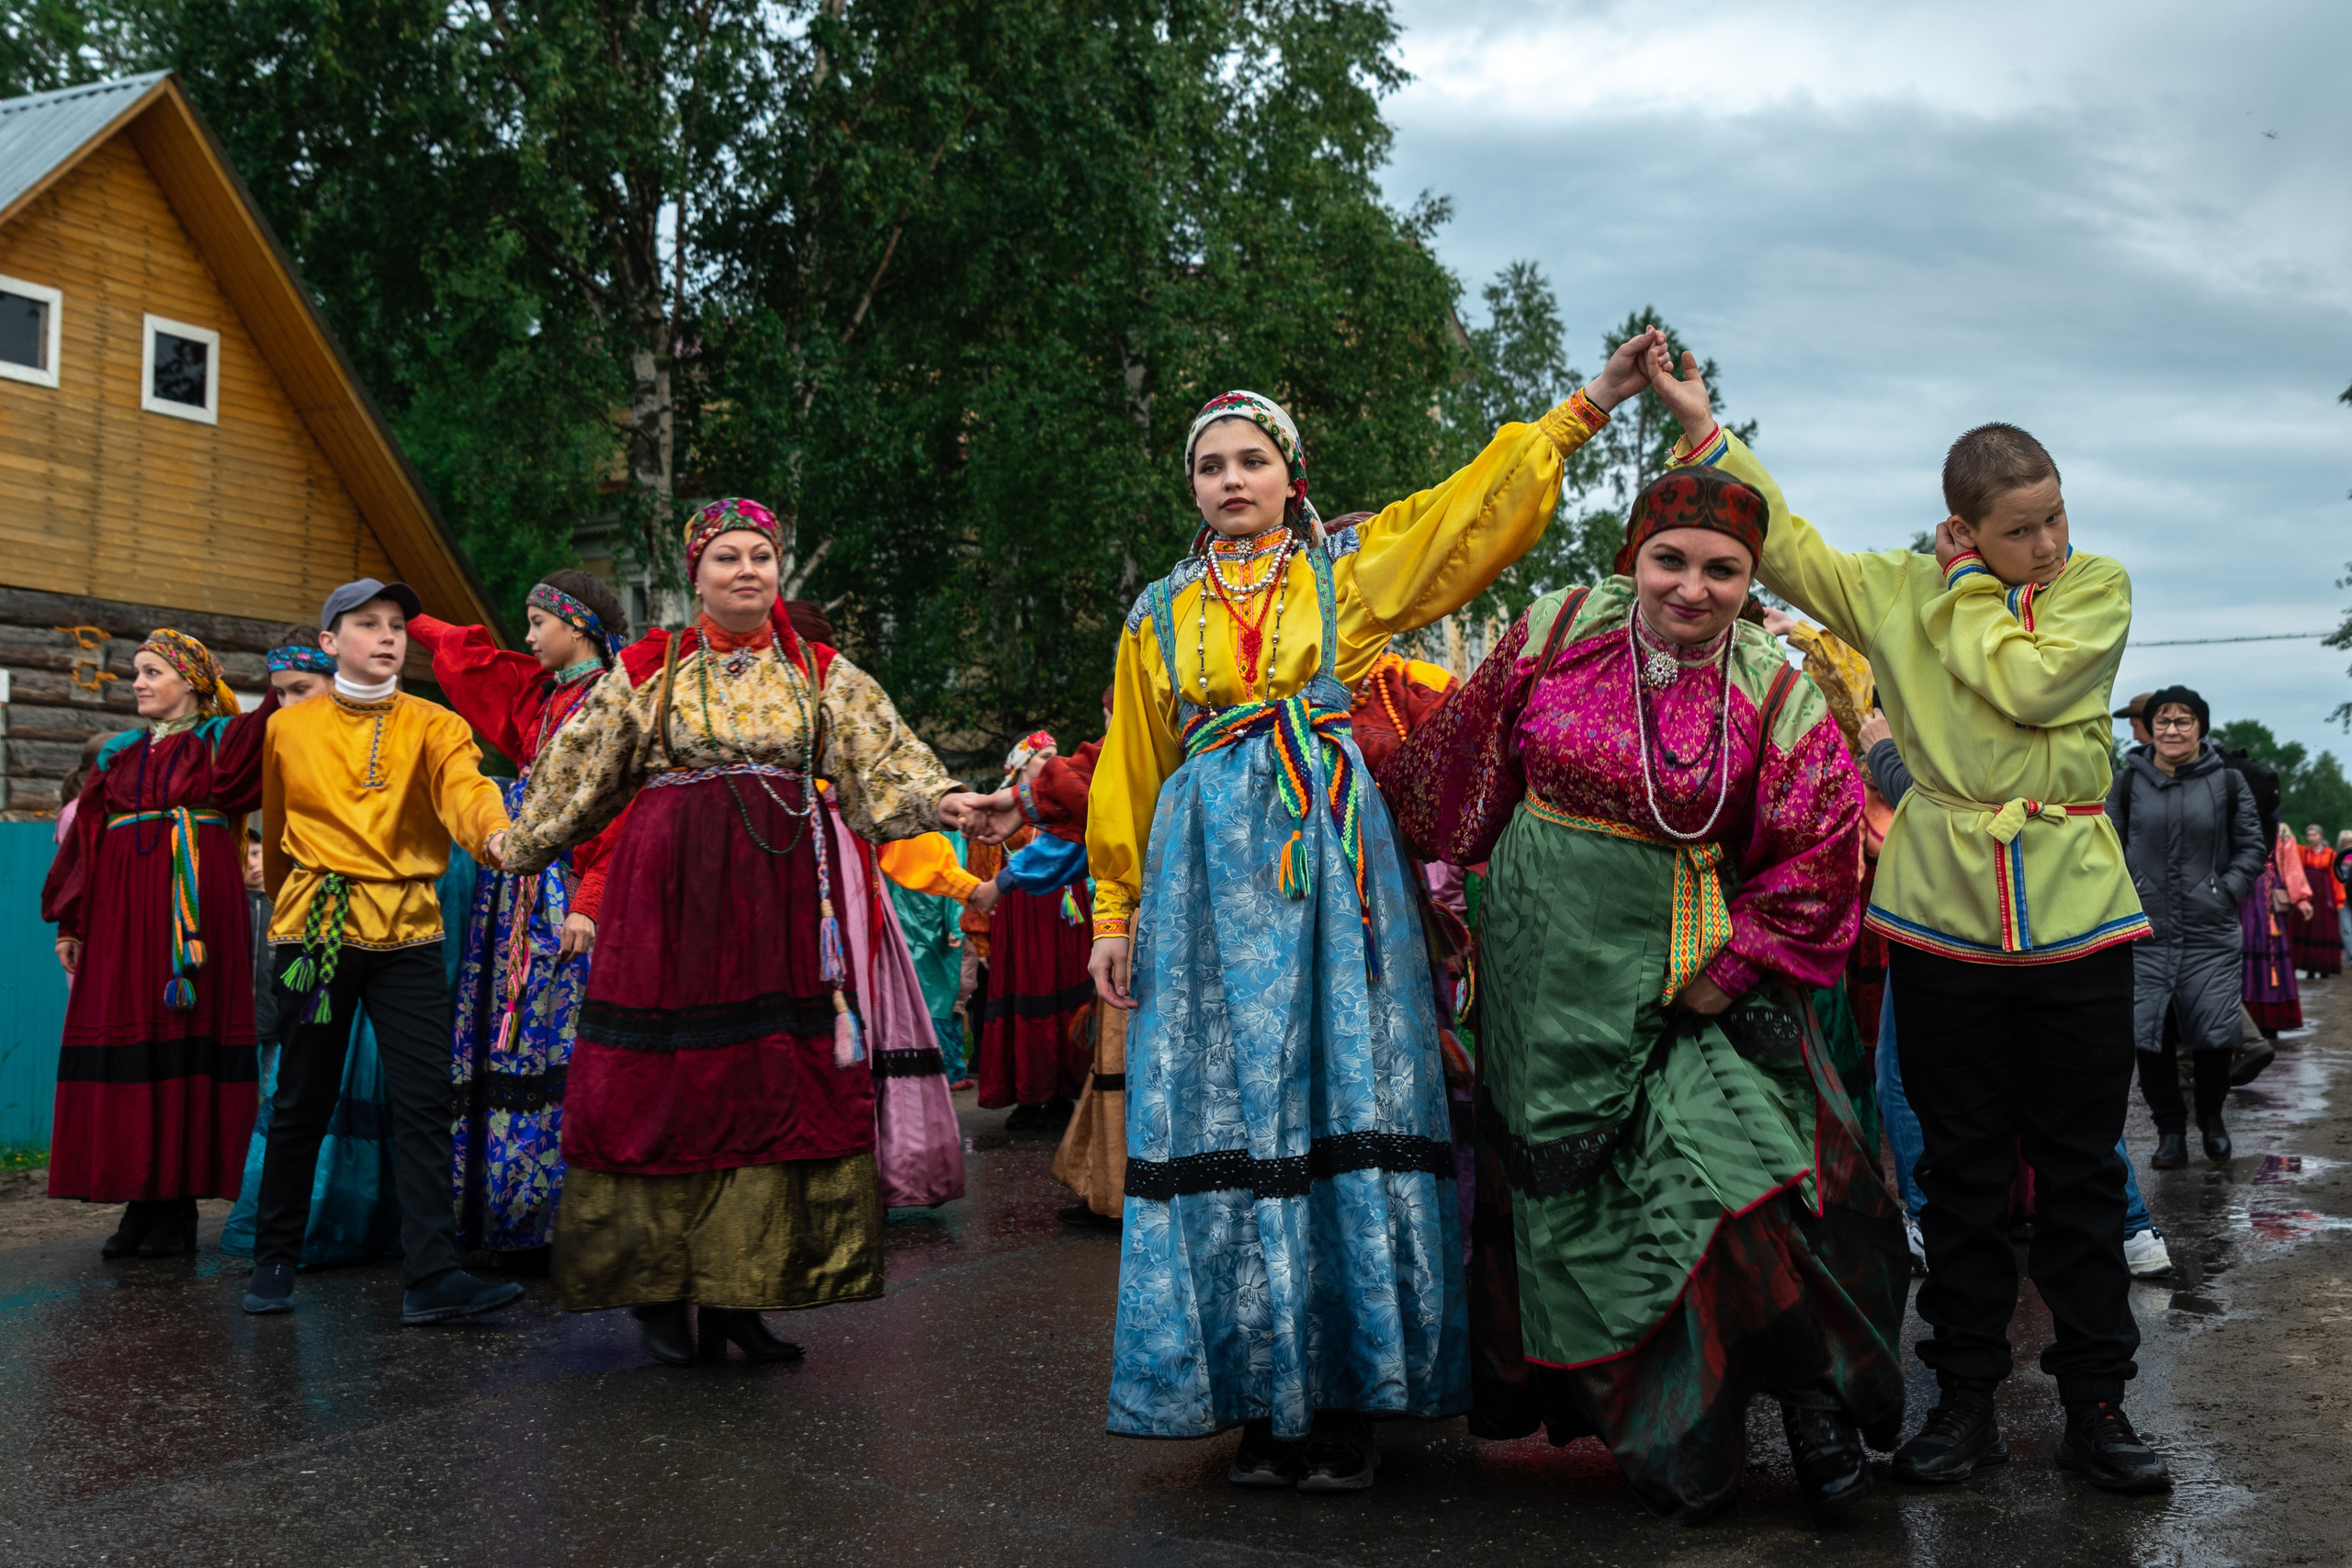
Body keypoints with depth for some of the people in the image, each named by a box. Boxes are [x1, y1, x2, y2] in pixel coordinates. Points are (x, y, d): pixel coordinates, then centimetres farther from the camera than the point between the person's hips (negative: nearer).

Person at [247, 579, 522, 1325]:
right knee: (301, 1102, 6)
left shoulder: (434, 725, 4)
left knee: (424, 1101, -6)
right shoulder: (289, 729, 8)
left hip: (408, 928, 0)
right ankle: (274, 1260, 22)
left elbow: (464, 786, -17)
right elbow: (275, 832, 18)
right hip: (314, 928, 0)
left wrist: (494, 830, -37)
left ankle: (431, 1275, -5)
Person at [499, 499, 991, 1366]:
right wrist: (520, 851, 19)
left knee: (777, 1081, 0)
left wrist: (944, 802, -14)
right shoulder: (649, 672, 7)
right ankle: (659, 1291, 13)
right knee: (666, 1080, -1)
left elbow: (882, 756, 3)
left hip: (782, 894, 2)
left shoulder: (822, 675, 10)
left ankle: (739, 1294, 10)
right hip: (673, 891, -1)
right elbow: (579, 775, 14)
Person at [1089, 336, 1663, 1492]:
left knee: (1345, 1105, -4)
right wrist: (1116, 911, 12)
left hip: (1332, 863, -1)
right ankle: (1261, 1403, 8)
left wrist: (1588, 403, -3)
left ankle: (1347, 1402, 6)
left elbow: (1477, 512, 4)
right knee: (1230, 1118, -1)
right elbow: (1130, 769, 16)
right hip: (1210, 871, 2)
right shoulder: (1163, 613, 16)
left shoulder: (1348, 570, 11)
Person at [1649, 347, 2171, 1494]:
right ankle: (1966, 1397, 18)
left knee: (2080, 1167, 5)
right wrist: (1701, 427, 4)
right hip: (1944, 914, 1)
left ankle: (2095, 1405, 16)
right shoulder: (1901, 591, 5)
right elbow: (1781, 544, 7)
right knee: (1961, 1166, 7)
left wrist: (1968, 594, -3)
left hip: (2076, 914, 0)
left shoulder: (2097, 585, 2)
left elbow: (2027, 679, -15)